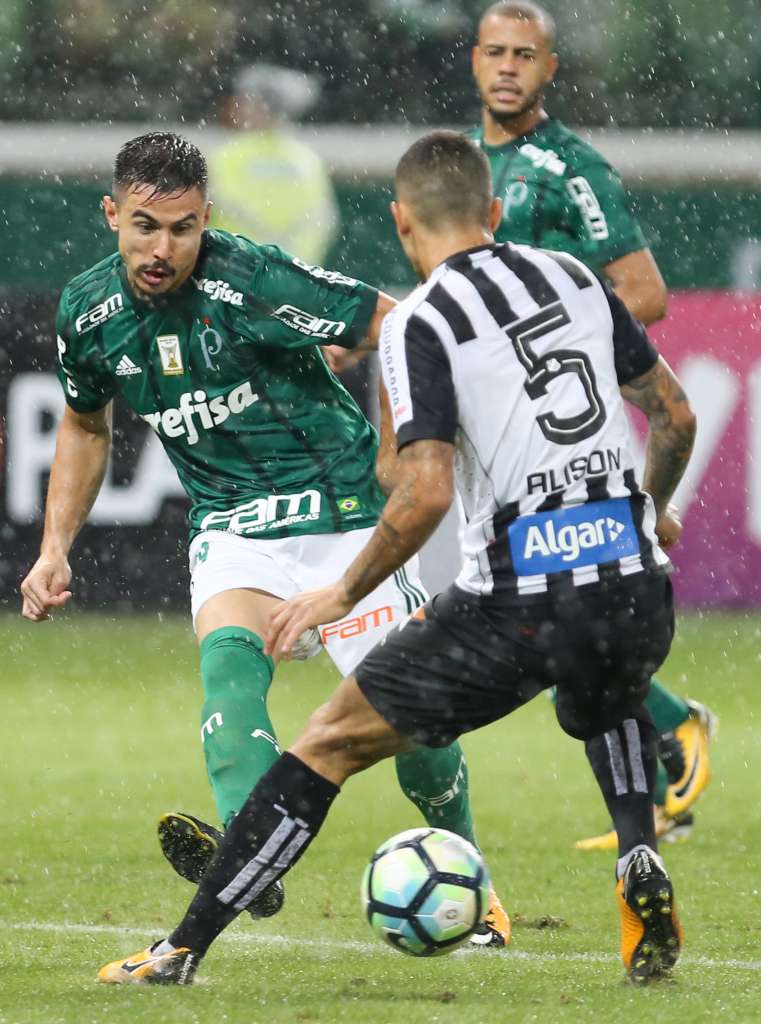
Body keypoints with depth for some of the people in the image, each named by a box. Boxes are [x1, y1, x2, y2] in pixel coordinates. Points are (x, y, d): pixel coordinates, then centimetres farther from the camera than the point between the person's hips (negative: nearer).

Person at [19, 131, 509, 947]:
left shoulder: (254, 280, -19)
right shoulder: (88, 313, -3)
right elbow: (85, 424, 17)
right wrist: (55, 548, 10)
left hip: (342, 517, -3)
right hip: (230, 530, 3)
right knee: (228, 658, -29)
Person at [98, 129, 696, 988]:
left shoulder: (420, 322, -6)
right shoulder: (574, 278, 11)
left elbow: (426, 492, -16)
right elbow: (675, 416, 18)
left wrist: (344, 592, -2)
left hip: (515, 608, -5)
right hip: (633, 586, 5)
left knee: (329, 745, 9)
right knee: (606, 707, 40)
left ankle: (182, 951, 10)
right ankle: (640, 863, 13)